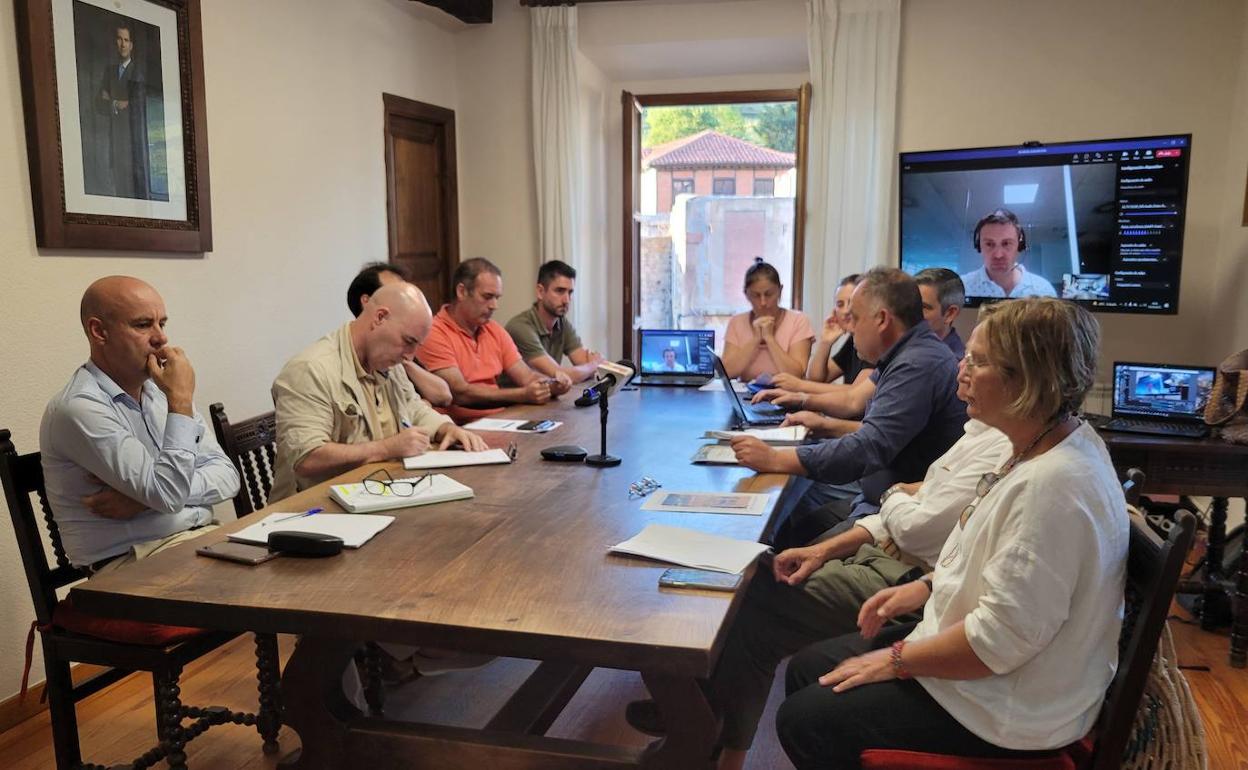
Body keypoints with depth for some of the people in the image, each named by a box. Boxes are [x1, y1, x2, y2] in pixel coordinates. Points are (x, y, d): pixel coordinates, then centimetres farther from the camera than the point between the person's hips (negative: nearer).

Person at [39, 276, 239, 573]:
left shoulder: (160, 389, 12)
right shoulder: (79, 407, -13)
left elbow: (226, 476, 5)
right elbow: (168, 495, -20)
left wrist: (146, 497, -12)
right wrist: (181, 401, -16)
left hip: (202, 537, 7)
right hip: (133, 561, -7)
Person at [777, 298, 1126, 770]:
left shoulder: (1052, 485, -32)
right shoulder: (1044, 446, 1)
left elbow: (1000, 640, -29)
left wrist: (897, 660, -16)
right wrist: (931, 585, 7)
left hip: (1008, 712, -10)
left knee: (802, 721, -5)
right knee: (806, 670, 13)